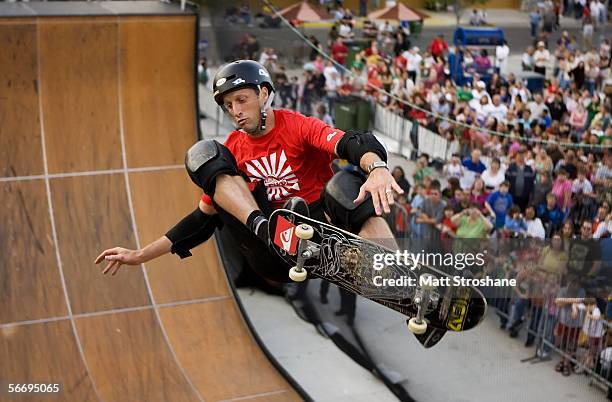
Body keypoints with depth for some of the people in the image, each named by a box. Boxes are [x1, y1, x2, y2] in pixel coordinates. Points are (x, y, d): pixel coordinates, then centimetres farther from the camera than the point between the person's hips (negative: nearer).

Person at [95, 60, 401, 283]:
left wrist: (377, 168, -42)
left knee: (344, 184, -33)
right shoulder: (232, 150, 13)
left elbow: (354, 144, -17)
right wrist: (139, 256, 13)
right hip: (273, 259, 2)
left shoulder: (298, 126, 2)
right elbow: (204, 217, 17)